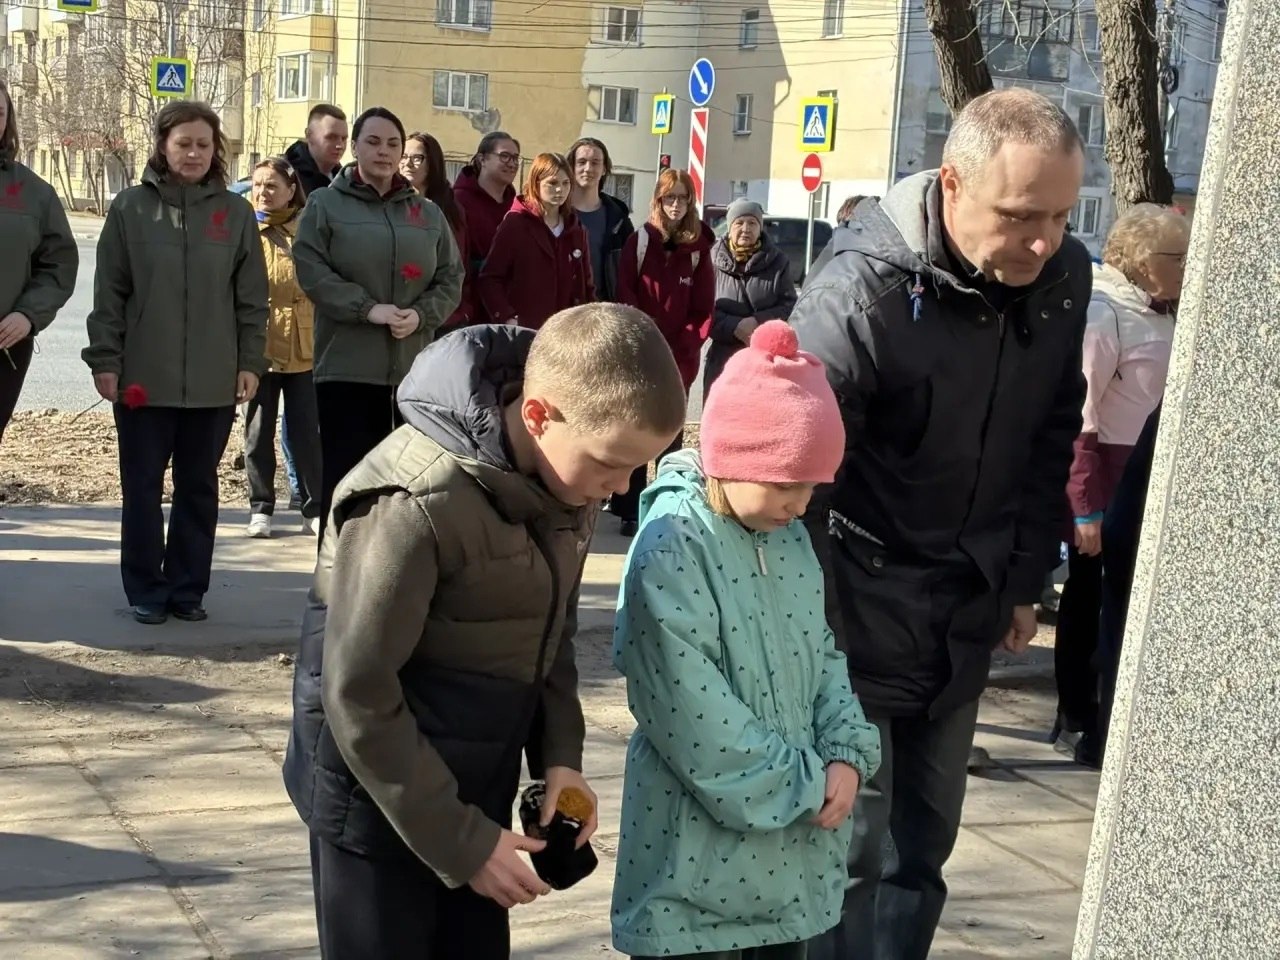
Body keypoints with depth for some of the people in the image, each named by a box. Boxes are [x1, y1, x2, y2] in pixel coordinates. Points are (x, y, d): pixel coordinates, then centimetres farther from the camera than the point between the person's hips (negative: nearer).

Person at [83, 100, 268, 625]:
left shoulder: (235, 213, 4)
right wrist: (104, 359, -5)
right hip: (143, 378, -1)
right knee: (142, 488, 4)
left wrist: (250, 362, 0)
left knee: (199, 488, 9)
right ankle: (145, 591, 15)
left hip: (214, 381, 1)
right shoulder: (131, 207, 0)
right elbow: (109, 292, 0)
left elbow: (252, 297, 5)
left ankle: (188, 588, 18)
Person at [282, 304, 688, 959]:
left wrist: (560, 754, -2)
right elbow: (358, 694, -22)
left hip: (477, 786, 7)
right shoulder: (416, 504, -27)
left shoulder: (565, 479, -4)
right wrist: (458, 839, -17)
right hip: (381, 793, -7)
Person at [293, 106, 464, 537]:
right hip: (346, 366, -3)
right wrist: (368, 309, -17)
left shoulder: (428, 214, 15)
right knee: (345, 480, -3)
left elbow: (451, 278, 11)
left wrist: (421, 314, -9)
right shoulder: (325, 205, 5)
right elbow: (311, 270, -6)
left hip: (414, 368, 3)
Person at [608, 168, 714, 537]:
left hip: (681, 360, 1)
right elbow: (626, 299, -2)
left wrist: (681, 350, -9)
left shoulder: (698, 250, 4)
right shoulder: (638, 242, 1)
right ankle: (629, 510, 4)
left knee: (672, 435, 6)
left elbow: (704, 309, 1)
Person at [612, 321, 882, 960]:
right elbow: (697, 721, -21)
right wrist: (805, 785, -13)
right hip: (702, 850, -7)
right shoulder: (670, 549, -18)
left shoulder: (790, 536, 5)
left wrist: (846, 756, -4)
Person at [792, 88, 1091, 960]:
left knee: (921, 845, 14)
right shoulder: (861, 296, -22)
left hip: (969, 610, 6)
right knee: (847, 841, -2)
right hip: (862, 603, -6)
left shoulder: (1064, 277, -3)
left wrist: (1026, 578, 13)